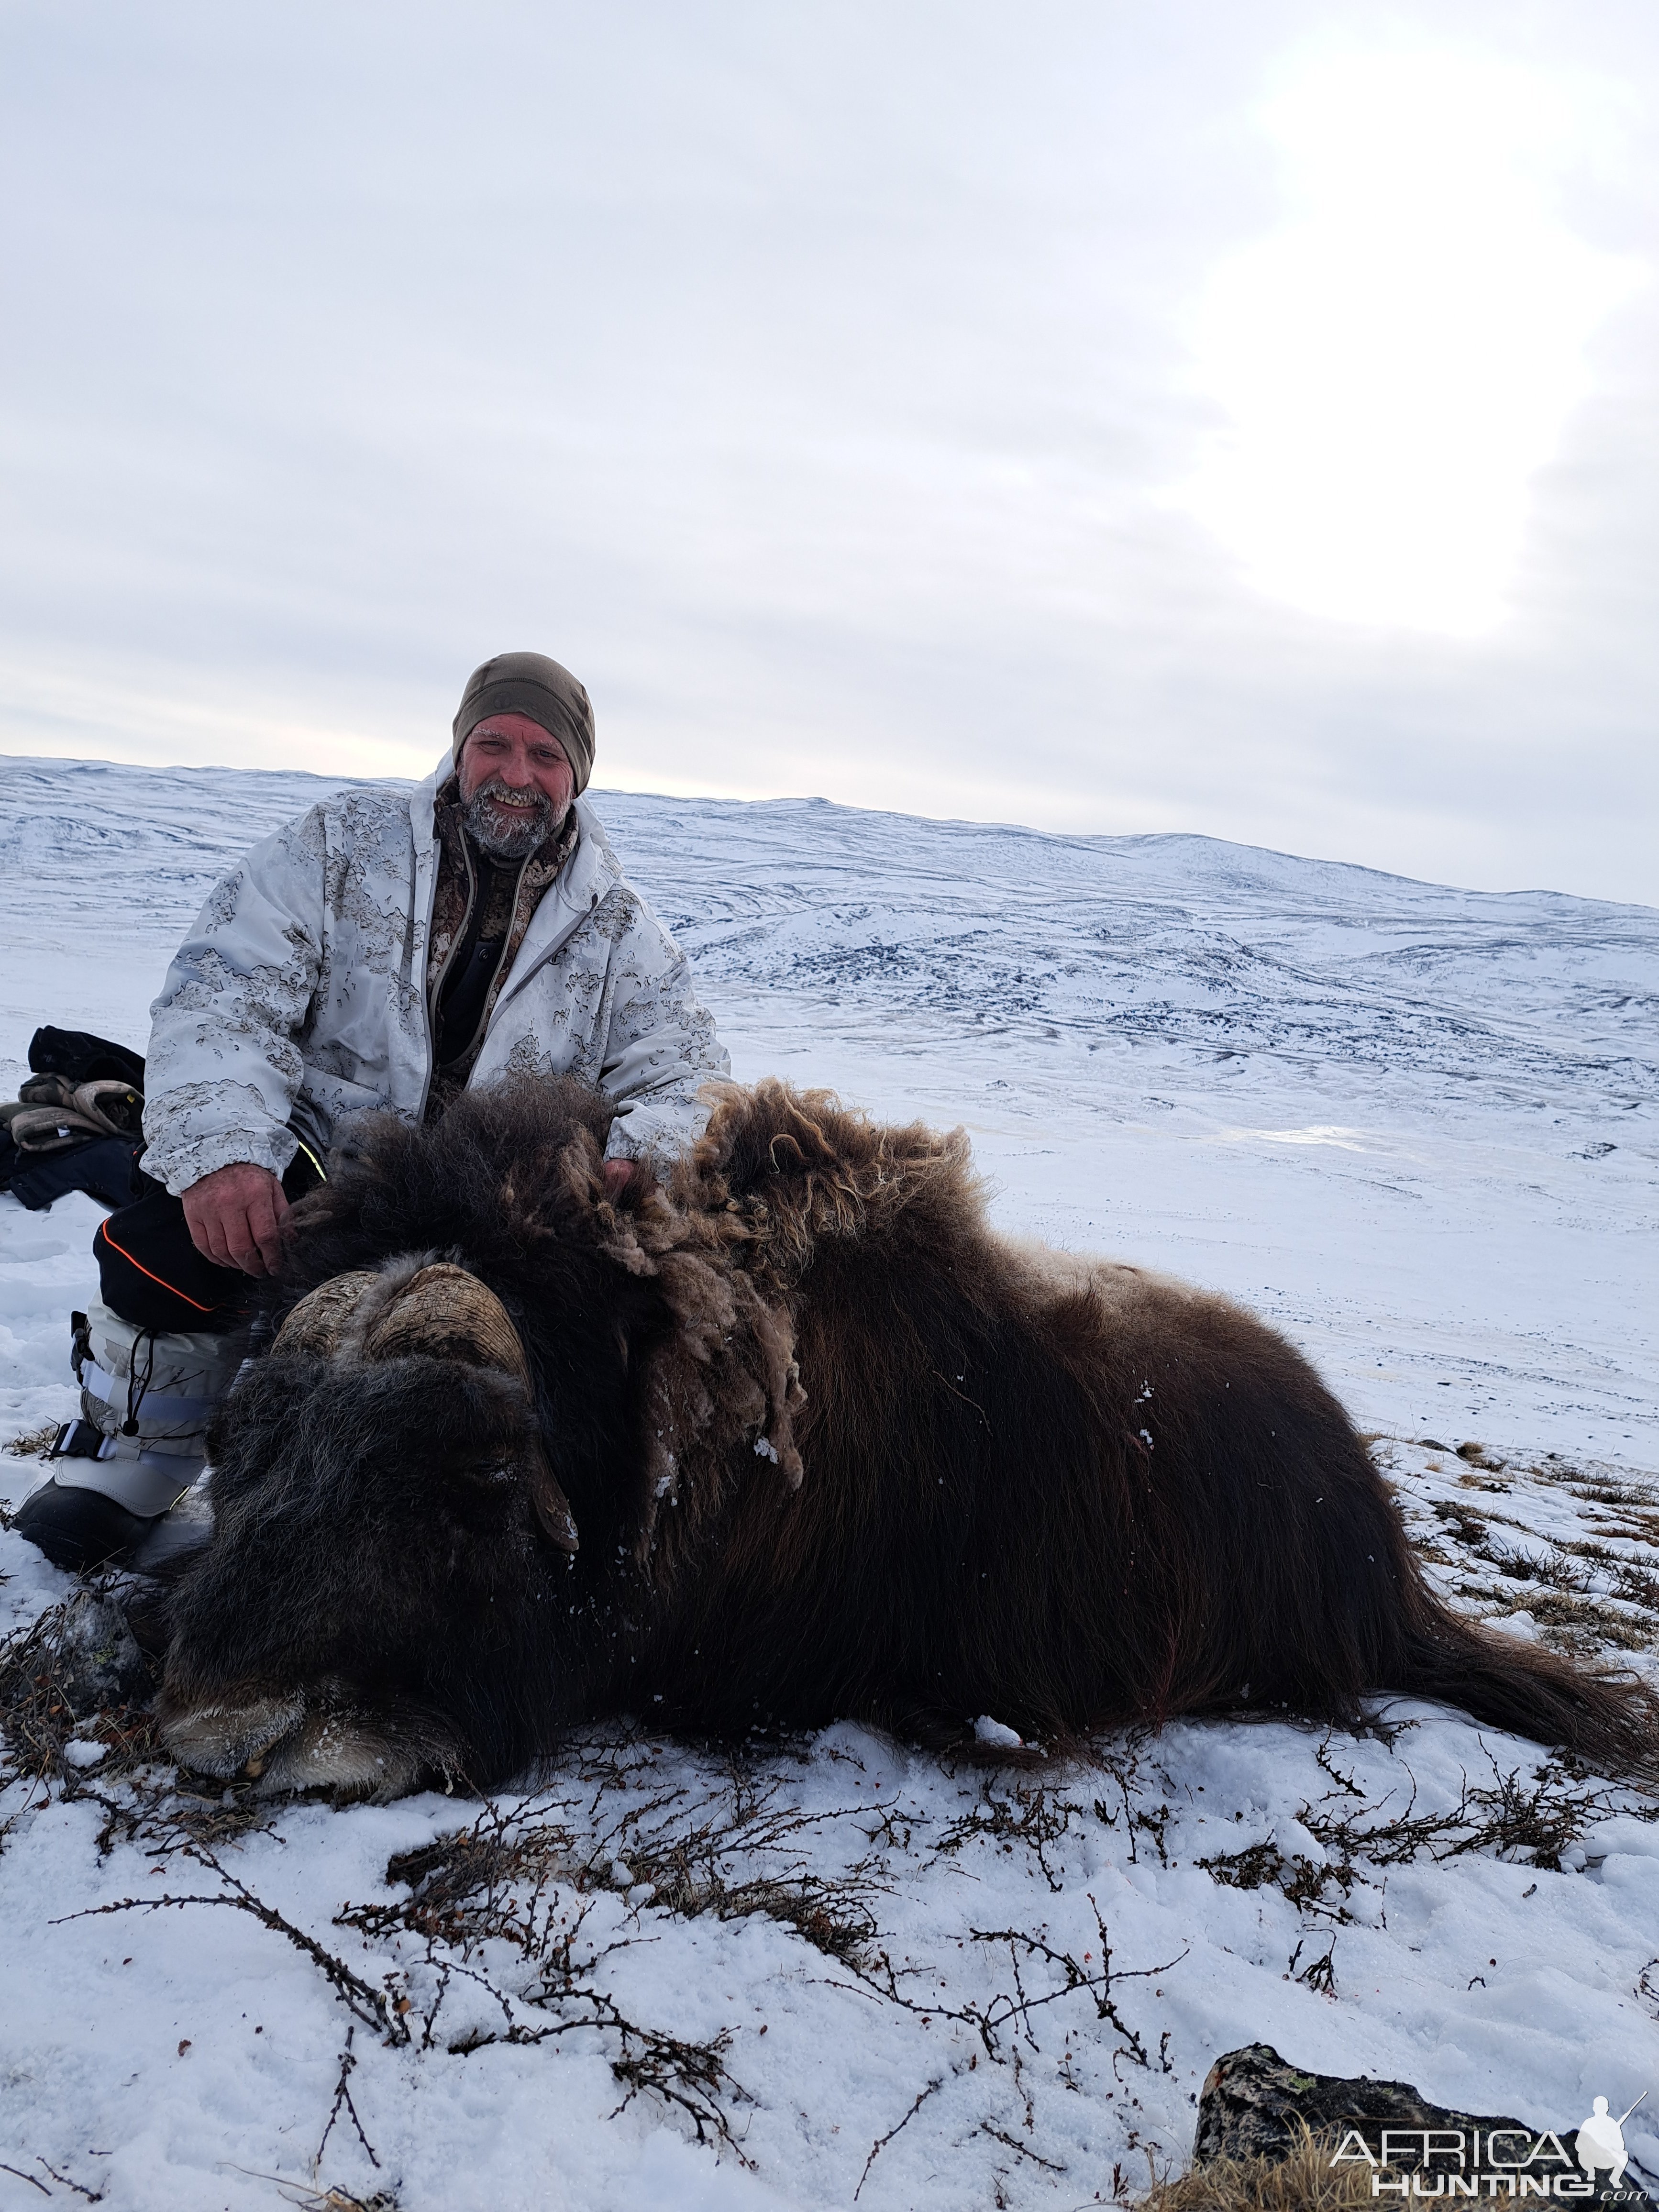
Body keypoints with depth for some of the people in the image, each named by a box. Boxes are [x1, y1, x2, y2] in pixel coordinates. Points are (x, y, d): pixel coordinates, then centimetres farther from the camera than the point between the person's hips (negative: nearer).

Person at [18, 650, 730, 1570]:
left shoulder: (617, 924, 4)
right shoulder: (344, 841, -1)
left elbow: (682, 1072, -1)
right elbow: (224, 991, -11)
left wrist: (635, 1158, -27)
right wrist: (223, 1147, -30)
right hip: (318, 1158, -1)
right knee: (167, 1246, -28)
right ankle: (130, 1459, 5)